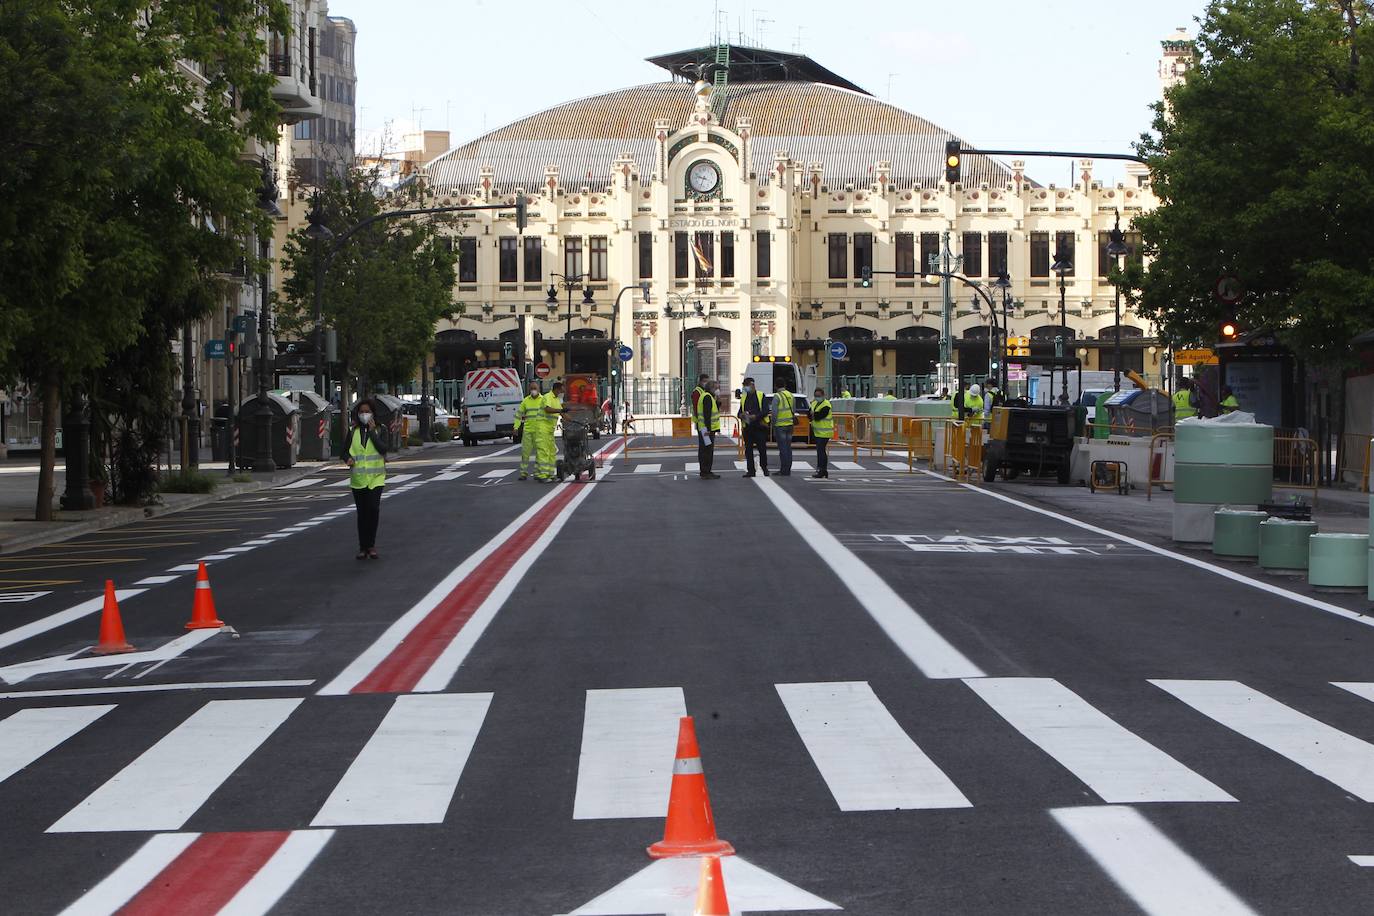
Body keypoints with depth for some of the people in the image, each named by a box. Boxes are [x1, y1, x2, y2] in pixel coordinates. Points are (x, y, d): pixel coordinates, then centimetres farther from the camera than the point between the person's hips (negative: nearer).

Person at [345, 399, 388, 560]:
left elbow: (383, 448, -11)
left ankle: (371, 545, -6)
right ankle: (363, 547, 13)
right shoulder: (353, 432, 8)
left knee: (373, 508, -17)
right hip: (358, 477, 2)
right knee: (362, 513, 5)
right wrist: (348, 459, -8)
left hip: (376, 476, -2)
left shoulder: (380, 430, 3)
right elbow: (346, 451, 13)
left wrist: (372, 432, -14)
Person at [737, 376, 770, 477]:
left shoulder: (761, 396, 0)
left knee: (762, 448, -2)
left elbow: (765, 412, -6)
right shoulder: (743, 397, 14)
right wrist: (741, 415, -7)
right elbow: (739, 412, 16)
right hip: (747, 427, 4)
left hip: (759, 426, -4)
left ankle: (764, 467, 15)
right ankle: (750, 470, 7)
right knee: (748, 449, 3)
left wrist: (755, 416, -20)